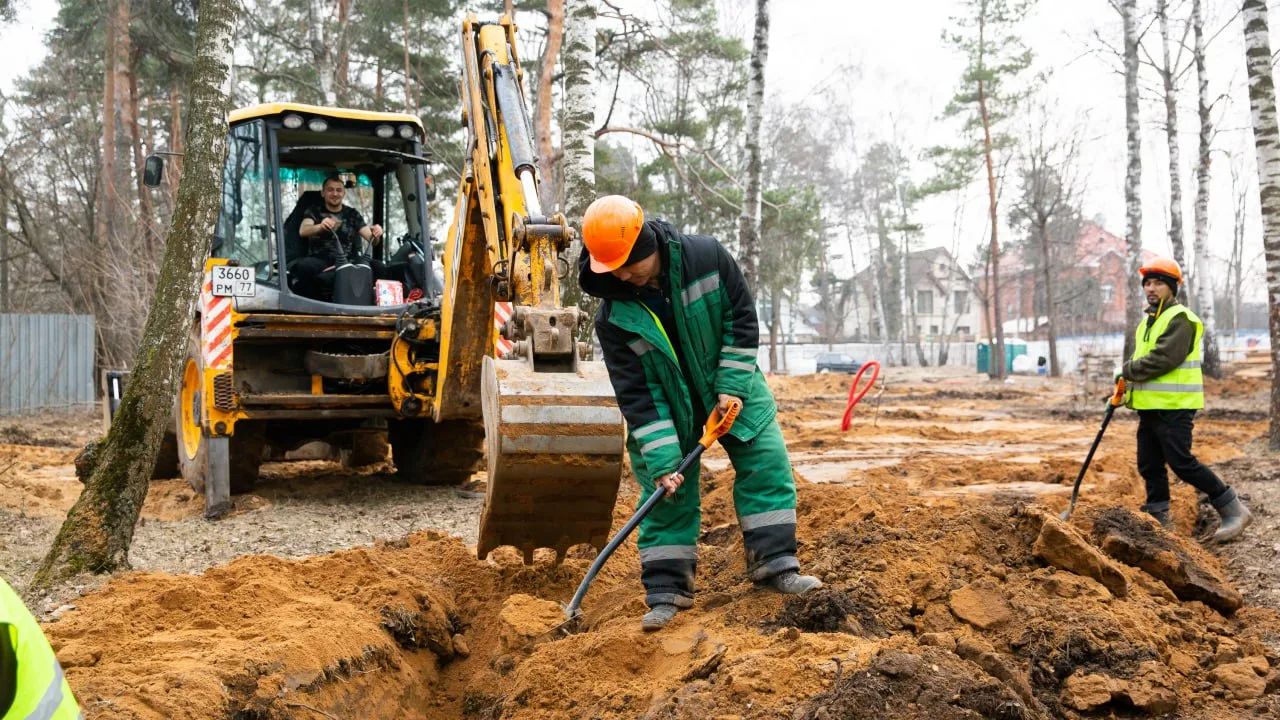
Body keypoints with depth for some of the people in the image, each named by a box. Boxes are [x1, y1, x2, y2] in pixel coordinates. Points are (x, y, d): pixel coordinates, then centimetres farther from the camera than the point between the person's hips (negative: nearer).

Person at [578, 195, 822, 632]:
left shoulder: (706, 257, -22)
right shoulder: (614, 317, -23)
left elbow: (742, 318, -11)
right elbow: (636, 395, -21)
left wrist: (733, 386, -16)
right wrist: (662, 460, -25)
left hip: (730, 388, 1)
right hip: (668, 407, -1)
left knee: (768, 465, -4)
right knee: (668, 495, -2)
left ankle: (776, 567, 5)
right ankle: (666, 591, 7)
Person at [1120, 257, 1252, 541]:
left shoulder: (1180, 319, -13)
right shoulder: (1148, 321, 18)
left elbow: (1162, 360, -23)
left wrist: (1127, 371, -12)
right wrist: (1123, 391, 10)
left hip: (1174, 408, -9)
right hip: (1150, 406, 9)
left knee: (1182, 463, -11)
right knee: (1149, 465, 10)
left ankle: (1234, 511, 0)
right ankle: (1160, 520, 20)